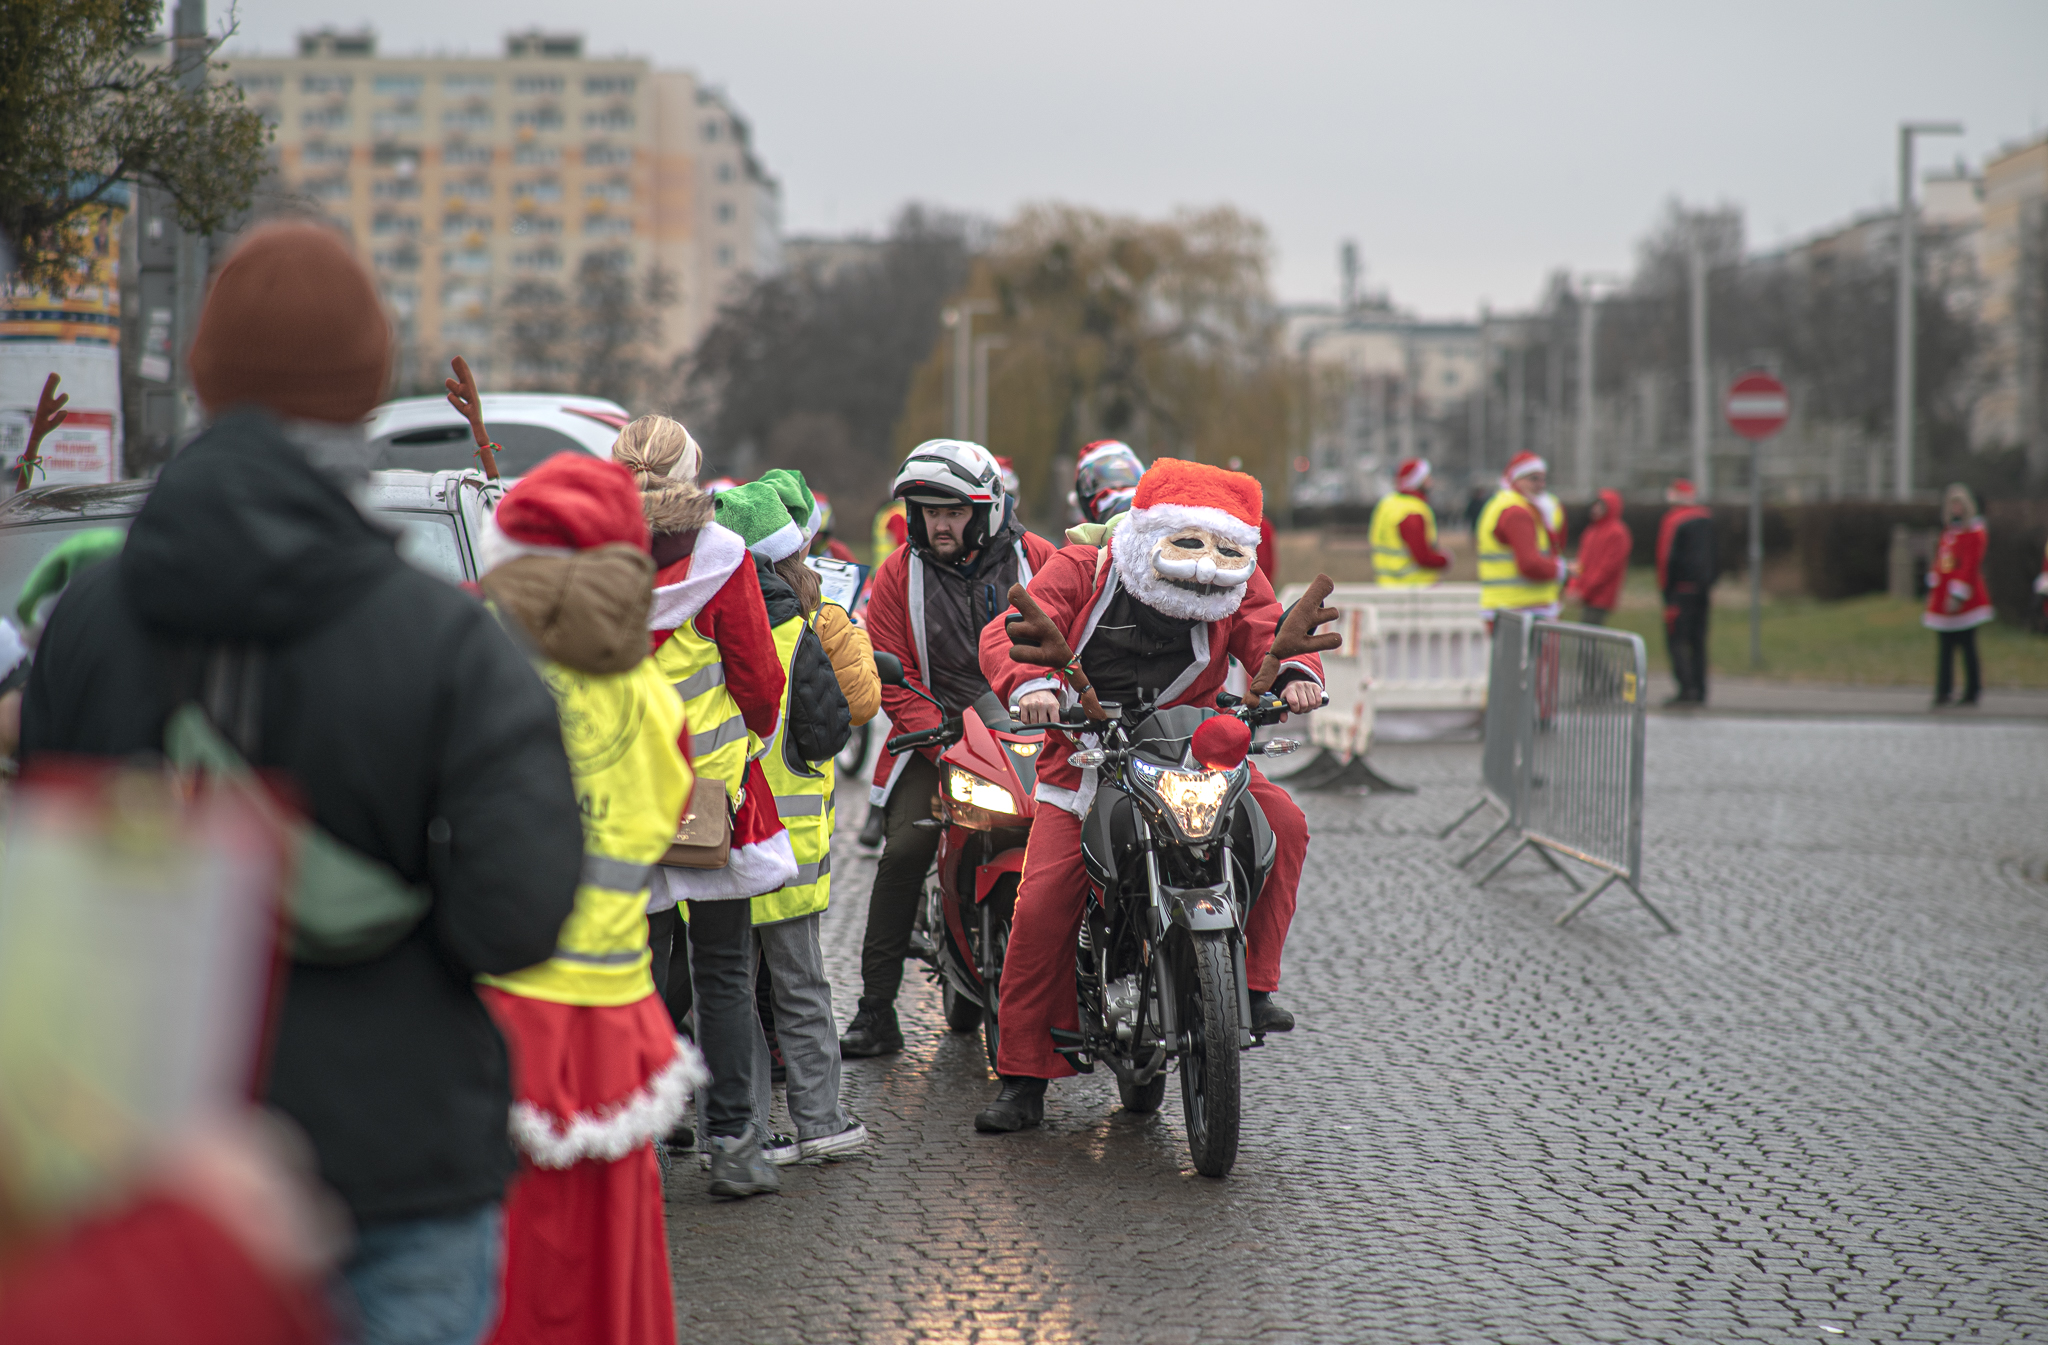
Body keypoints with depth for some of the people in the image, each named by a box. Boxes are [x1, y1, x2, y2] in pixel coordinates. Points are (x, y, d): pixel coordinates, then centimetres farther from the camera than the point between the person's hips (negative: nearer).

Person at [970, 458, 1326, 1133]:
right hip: (1085, 761, -2)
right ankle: (1023, 1080, -1)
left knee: (1281, 821, -22)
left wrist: (1295, 673, -33)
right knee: (1042, 906, -13)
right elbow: (1011, 632, -16)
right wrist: (1031, 682, -38)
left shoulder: (1239, 587, 2)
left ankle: (1252, 983, -10)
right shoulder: (1081, 570, -7)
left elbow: (1270, 635, -8)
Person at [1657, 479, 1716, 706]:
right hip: (1702, 589, 7)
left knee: (1677, 638, -6)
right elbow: (1717, 556, 16)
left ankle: (1687, 688, -17)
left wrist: (1666, 590, -7)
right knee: (1698, 640, 10)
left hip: (1681, 588, -7)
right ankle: (1700, 691, 9)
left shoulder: (1673, 521, -9)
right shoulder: (1709, 520, 12)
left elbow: (1668, 558, -12)